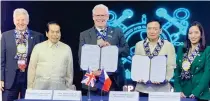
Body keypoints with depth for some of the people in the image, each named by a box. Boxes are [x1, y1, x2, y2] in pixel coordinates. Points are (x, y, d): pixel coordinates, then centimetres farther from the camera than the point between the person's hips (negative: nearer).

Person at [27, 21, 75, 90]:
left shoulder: (67, 49, 8)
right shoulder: (38, 47, 6)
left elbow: (69, 70, 10)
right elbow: (31, 68, 6)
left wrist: (69, 88, 8)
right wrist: (30, 87, 3)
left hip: (59, 87, 1)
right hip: (40, 87, 0)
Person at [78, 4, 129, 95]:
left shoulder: (117, 32, 8)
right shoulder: (84, 35, 5)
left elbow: (126, 51, 3)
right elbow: (81, 57, 1)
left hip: (114, 80, 1)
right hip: (94, 80, -1)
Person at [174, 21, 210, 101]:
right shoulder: (181, 50, 9)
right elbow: (177, 71, 6)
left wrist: (195, 93, -18)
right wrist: (178, 90, -7)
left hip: (200, 94, -3)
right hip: (182, 93, 3)